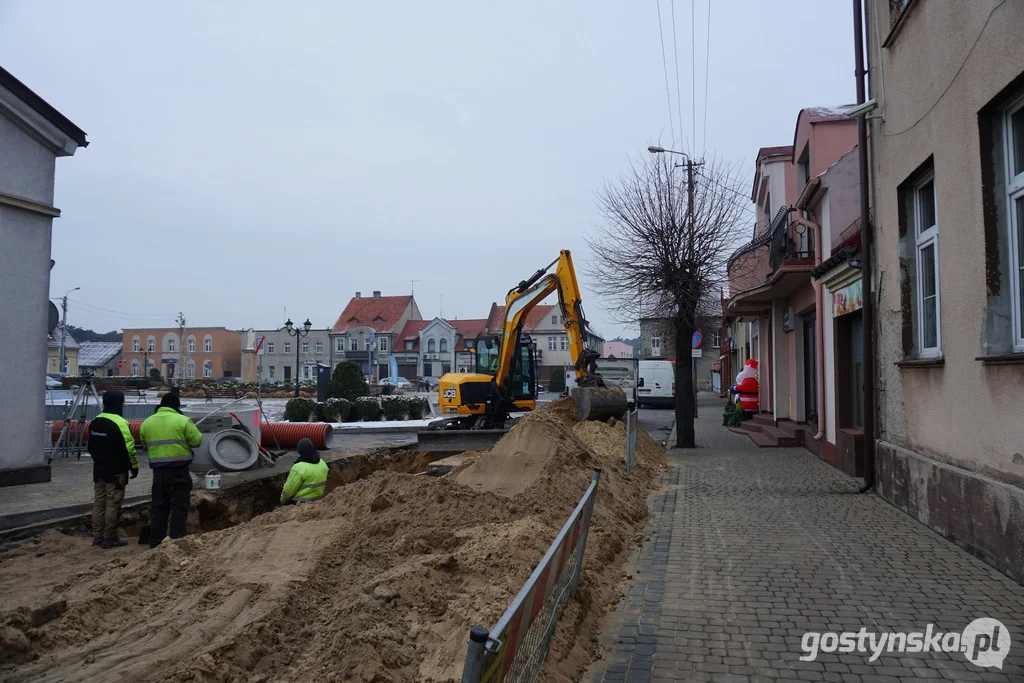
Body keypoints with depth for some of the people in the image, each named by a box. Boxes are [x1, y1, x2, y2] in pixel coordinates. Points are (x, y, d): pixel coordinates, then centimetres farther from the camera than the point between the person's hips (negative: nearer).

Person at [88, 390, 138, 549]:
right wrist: (134, 466, -8)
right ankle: (109, 539, 2)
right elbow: (128, 448, -19)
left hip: (99, 470, 8)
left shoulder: (95, 422, 9)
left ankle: (97, 536, 19)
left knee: (99, 503, 14)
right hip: (116, 471, -8)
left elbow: (91, 447, 18)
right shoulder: (119, 423, -18)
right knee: (113, 505, -2)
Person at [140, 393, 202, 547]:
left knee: (158, 506, 14)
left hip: (158, 470, 4)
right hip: (179, 470, -4)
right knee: (179, 506, 2)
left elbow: (145, 446, 14)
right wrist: (195, 431, 12)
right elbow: (197, 441, -8)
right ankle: (177, 540, 1)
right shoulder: (182, 420, -8)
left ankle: (155, 541, 18)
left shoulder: (147, 422, 7)